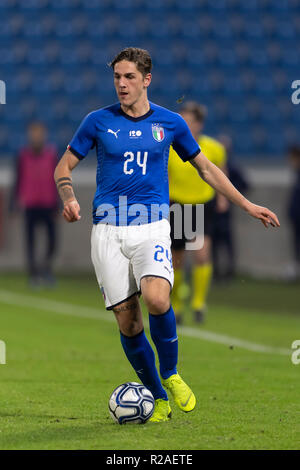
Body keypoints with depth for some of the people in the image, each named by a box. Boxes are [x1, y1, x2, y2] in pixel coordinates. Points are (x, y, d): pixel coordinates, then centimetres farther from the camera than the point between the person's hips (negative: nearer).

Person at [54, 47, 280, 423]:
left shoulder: (170, 123, 6)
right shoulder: (98, 121, 3)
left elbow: (205, 167, 18)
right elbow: (64, 166, 10)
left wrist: (247, 205, 17)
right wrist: (70, 199, -11)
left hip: (152, 227, -1)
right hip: (108, 231, 1)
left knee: (156, 298, -27)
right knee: (126, 319, -3)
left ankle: (171, 375, -3)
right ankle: (159, 398, 15)